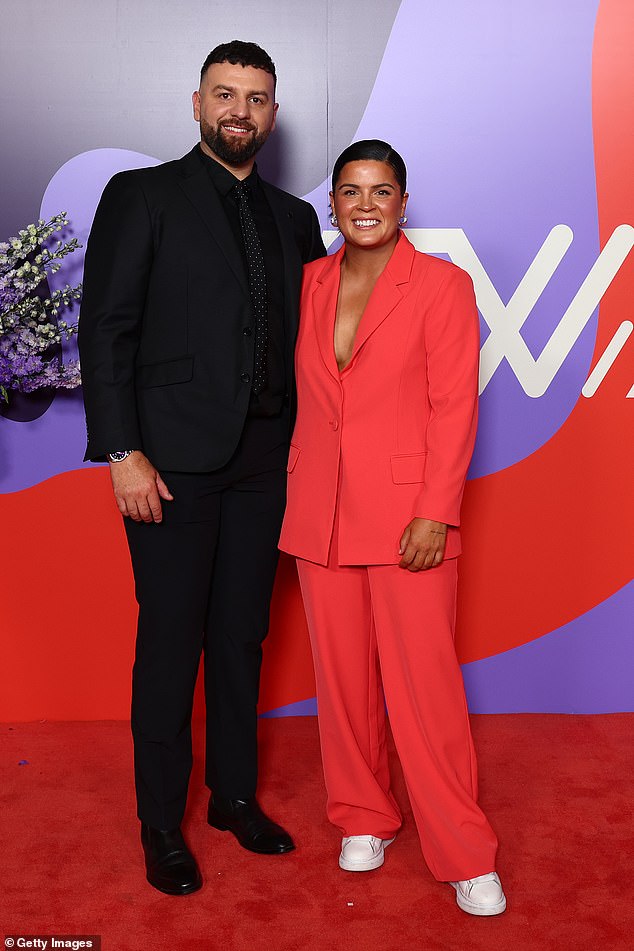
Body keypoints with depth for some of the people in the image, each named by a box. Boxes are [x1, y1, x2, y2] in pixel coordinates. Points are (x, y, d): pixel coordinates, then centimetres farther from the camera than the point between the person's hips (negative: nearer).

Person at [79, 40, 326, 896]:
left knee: (242, 634, 13)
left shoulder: (293, 219, 14)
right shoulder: (142, 195, 1)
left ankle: (235, 795, 30)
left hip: (262, 461, 5)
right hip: (174, 460, -4)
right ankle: (162, 824, 20)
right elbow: (105, 329, -6)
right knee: (171, 641, 3)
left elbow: (303, 339, 14)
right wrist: (122, 451, -13)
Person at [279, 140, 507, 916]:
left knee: (424, 680, -3)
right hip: (320, 512, 4)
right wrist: (292, 493, 7)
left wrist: (436, 513, -13)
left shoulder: (442, 285, -2)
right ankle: (363, 817, 30)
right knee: (343, 674, 11)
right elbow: (303, 398, 13)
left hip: (405, 512, -4)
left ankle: (463, 853, 13)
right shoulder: (309, 283, 10)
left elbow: (455, 407, -6)